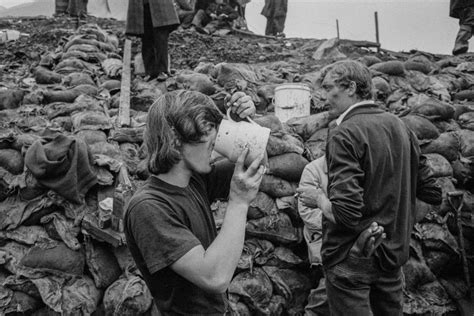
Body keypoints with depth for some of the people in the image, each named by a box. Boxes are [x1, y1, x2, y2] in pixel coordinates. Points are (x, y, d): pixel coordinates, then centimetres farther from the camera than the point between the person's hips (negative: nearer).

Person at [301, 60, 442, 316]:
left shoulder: (344, 134, -19)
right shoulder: (399, 126, 3)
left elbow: (345, 212, -27)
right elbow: (432, 193, 6)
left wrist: (320, 200, -8)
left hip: (352, 258, -7)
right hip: (394, 253, 7)